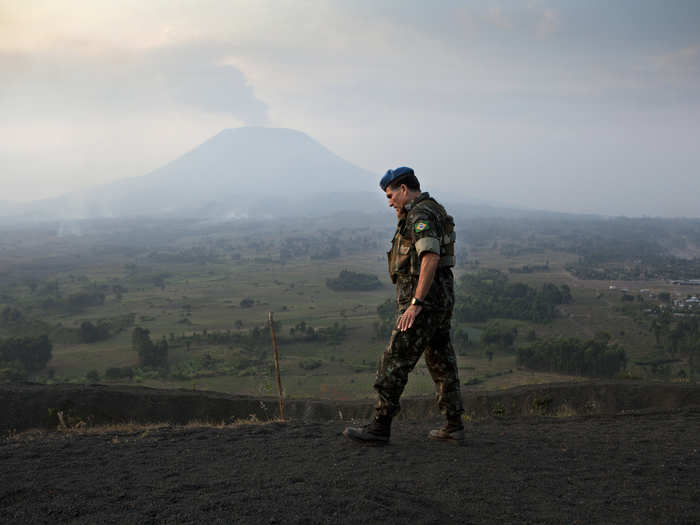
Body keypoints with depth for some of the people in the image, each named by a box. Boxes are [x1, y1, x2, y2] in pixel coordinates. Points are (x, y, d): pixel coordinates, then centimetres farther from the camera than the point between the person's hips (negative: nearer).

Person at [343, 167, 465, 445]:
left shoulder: (421, 215, -15)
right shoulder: (433, 213, 18)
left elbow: (431, 258, -27)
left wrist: (416, 303, -28)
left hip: (424, 300, -10)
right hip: (442, 298, 11)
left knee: (395, 362, -6)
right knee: (441, 362, 12)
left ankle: (380, 427, -3)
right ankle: (454, 427, 16)